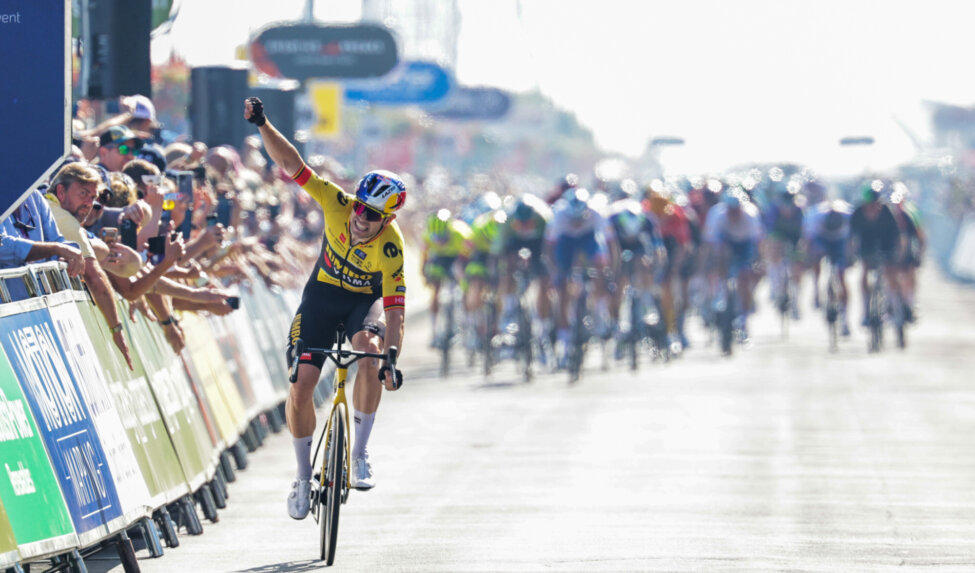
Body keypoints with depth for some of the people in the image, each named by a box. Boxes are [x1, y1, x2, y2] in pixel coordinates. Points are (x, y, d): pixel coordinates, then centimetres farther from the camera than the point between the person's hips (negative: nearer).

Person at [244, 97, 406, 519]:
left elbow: (394, 310, -29)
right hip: (323, 294, 2)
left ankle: (360, 455, -21)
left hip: (365, 301, -2)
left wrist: (393, 360, -39)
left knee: (370, 352, -35)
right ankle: (303, 475, 10)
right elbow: (291, 164, -26)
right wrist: (262, 124, -39)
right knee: (300, 387, -11)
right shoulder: (337, 204, -23)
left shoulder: (390, 247, -28)